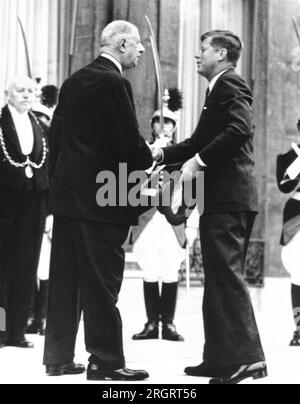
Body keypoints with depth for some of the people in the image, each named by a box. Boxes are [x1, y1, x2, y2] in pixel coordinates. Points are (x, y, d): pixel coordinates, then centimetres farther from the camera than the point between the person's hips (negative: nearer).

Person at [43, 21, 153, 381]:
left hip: (67, 194, 8)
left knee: (66, 279, 11)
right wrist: (152, 157, 4)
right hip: (103, 198, -8)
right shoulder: (113, 82, -12)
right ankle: (106, 361, 1)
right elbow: (129, 142, -16)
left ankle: (58, 356, 16)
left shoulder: (73, 82, 13)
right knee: (103, 280, -3)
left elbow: (56, 135, 15)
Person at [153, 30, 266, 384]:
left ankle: (246, 357, -15)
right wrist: (163, 154, 13)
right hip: (219, 198, 11)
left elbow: (240, 128, -23)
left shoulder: (231, 85, -7)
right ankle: (221, 358, 17)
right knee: (218, 278, 12)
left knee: (227, 276, -13)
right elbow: (201, 141, 24)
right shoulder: (218, 90, 23)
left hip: (229, 198, -11)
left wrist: (199, 160, -20)